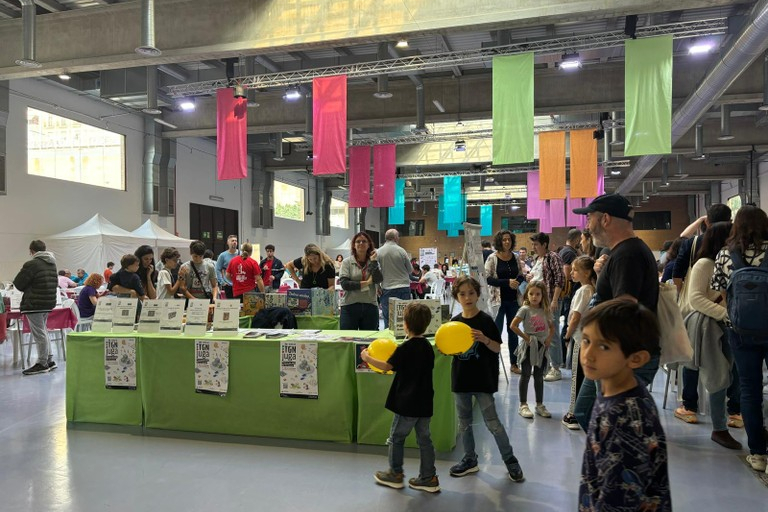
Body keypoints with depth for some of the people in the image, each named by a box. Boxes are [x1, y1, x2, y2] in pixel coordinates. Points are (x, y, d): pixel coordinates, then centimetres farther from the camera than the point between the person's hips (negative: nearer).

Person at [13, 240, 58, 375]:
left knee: (39, 333, -2)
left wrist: (28, 288, 10)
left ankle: (42, 364, 4)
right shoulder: (52, 264, 11)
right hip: (49, 302, 8)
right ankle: (49, 360, 21)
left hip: (34, 304, -8)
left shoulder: (31, 264, -15)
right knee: (43, 331, 18)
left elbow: (18, 284, -10)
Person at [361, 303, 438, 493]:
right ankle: (428, 478, 17)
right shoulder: (428, 347, 4)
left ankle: (395, 474, 22)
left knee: (396, 437, 11)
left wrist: (368, 358, 0)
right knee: (424, 439, 13)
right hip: (424, 402, 7)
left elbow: (387, 366, -13)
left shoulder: (405, 348, -18)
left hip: (407, 403, -7)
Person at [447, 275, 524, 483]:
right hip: (460, 378, 5)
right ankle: (470, 460, 30)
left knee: (492, 423, -1)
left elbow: (497, 348, -7)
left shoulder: (485, 320, -9)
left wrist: (484, 339, -25)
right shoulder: (454, 322, 2)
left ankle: (511, 461, 15)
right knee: (464, 423, 14)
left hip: (482, 379, -4)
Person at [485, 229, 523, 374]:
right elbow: (487, 278, -14)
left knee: (513, 331, 12)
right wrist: (507, 282, -21)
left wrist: (518, 282, -9)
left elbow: (520, 276, 15)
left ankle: (514, 363, 22)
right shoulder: (492, 258, -7)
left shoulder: (515, 258, 6)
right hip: (498, 300, -5)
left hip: (514, 300, 5)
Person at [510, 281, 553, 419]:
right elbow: (513, 325, -16)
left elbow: (552, 327, 17)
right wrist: (525, 337, -15)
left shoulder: (545, 311, 6)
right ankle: (523, 405, 12)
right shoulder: (525, 309, -10)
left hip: (542, 347, 5)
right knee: (526, 376, 4)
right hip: (529, 347, -5)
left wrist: (549, 338, 1)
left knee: (539, 377, 13)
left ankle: (540, 405, 24)